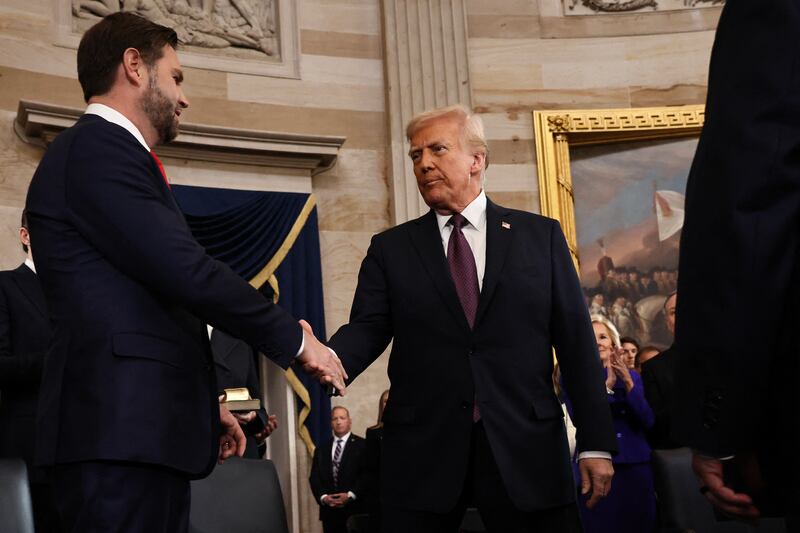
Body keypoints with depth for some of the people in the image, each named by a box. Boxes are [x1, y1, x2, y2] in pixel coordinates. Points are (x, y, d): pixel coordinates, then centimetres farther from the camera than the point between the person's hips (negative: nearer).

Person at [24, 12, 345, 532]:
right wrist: (297, 339, -8)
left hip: (141, 429, 10)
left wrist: (205, 403, 22)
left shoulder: (106, 150, 21)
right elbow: (187, 273, -19)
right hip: (124, 431, -10)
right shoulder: (99, 147, -11)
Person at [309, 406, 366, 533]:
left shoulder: (362, 445, 3)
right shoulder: (321, 449, 16)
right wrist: (323, 497, -8)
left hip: (354, 509, -3)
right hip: (329, 511, 3)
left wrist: (350, 495, -15)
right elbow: (314, 478, 9)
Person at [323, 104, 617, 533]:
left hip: (526, 445, 0)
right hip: (421, 450, 1)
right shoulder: (390, 248, 10)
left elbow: (575, 340, 4)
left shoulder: (540, 236, 8)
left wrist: (597, 441, 0)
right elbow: (367, 328, -2)